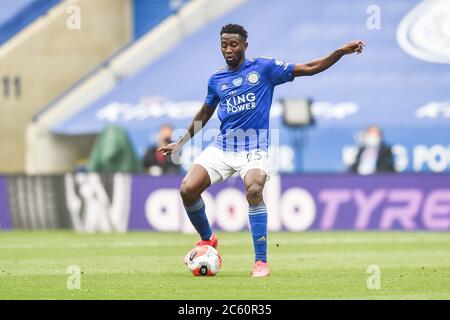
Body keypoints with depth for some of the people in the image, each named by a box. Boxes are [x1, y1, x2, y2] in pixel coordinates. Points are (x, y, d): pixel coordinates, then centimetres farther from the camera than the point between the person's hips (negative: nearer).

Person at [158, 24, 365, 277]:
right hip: (222, 146, 4)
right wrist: (179, 144, 29)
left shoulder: (264, 68, 0)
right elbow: (204, 115, 26)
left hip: (254, 148, -4)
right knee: (188, 189, -13)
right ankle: (208, 239, 14)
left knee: (254, 190, -32)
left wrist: (341, 52, -12)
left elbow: (309, 69, -2)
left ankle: (261, 261, -24)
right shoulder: (216, 79, 11)